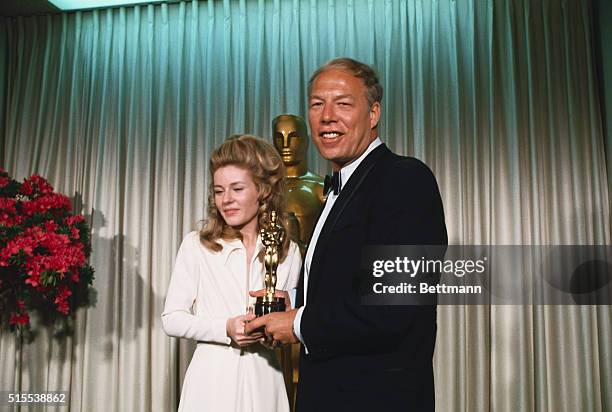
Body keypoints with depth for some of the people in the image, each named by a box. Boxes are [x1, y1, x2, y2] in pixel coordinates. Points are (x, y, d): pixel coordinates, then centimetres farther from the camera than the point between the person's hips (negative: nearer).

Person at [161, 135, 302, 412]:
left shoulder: (289, 251, 2)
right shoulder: (196, 245, -2)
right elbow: (171, 319, -3)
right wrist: (225, 329, -17)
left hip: (263, 380, 2)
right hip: (212, 378, -1)